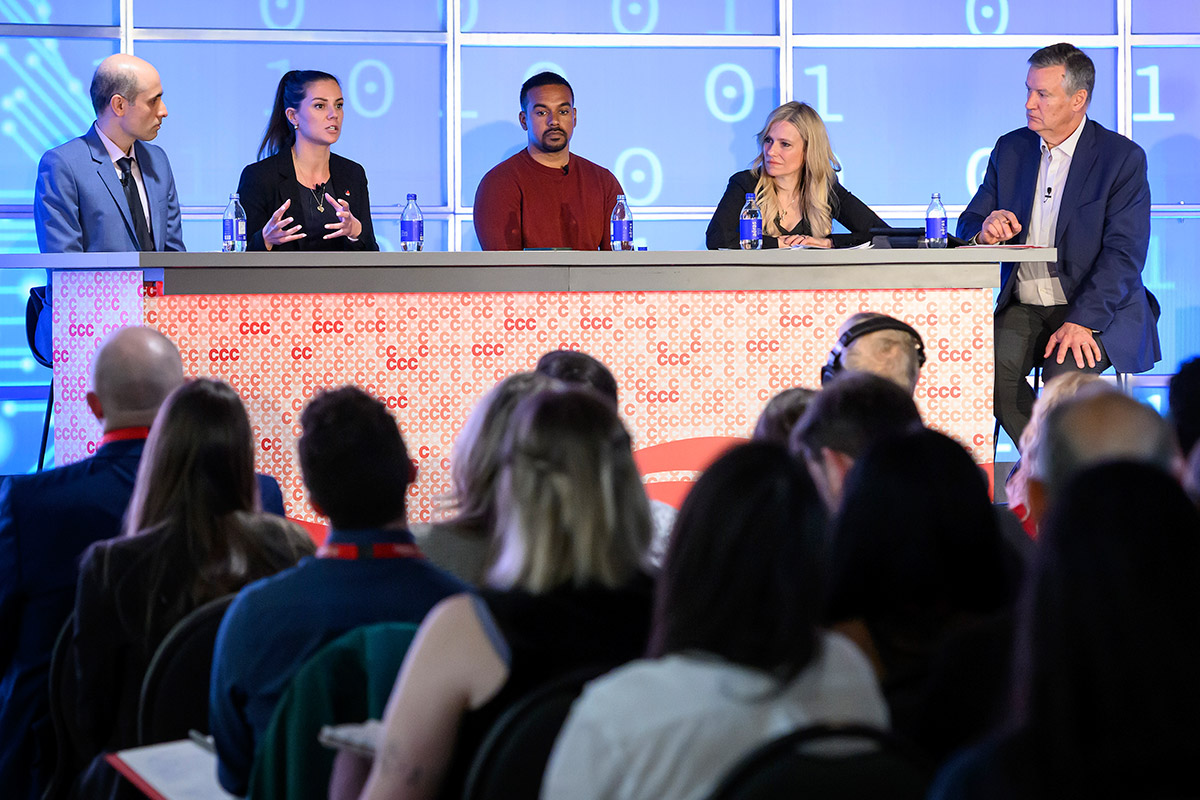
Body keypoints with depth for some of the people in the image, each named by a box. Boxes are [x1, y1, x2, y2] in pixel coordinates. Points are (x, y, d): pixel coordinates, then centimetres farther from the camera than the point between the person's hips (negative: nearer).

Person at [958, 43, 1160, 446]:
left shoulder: (1123, 157, -5)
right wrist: (984, 230, -14)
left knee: (1063, 375, -32)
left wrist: (1082, 321, -26)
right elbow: (969, 225, 13)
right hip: (1023, 309, 4)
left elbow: (1124, 253, -13)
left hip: (1098, 310, -4)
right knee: (988, 364, -26)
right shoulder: (1010, 149, 11)